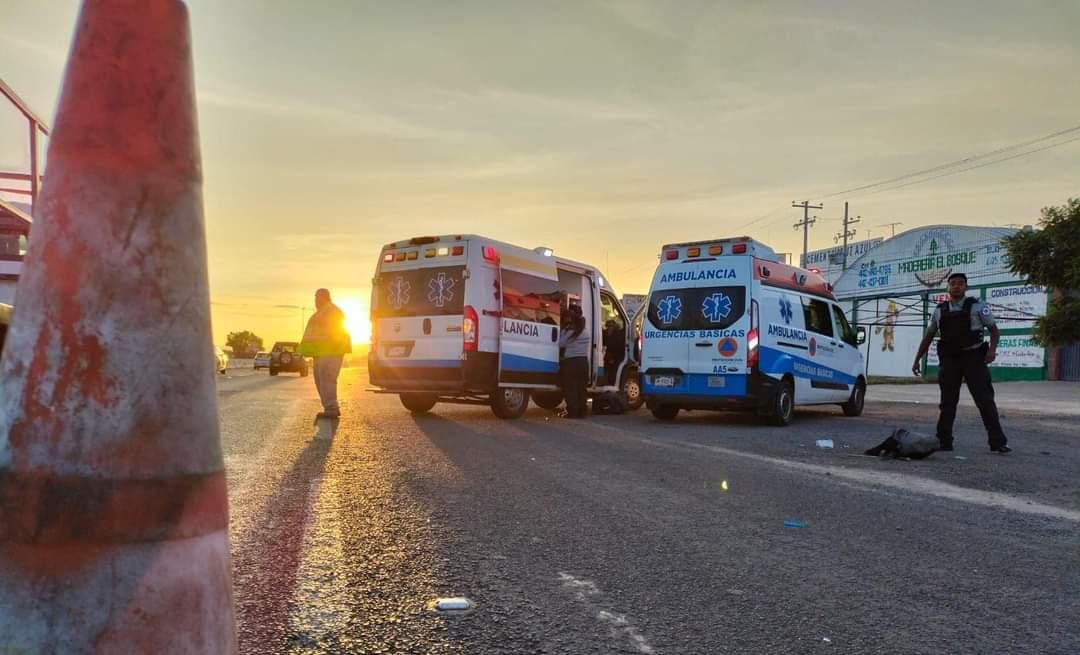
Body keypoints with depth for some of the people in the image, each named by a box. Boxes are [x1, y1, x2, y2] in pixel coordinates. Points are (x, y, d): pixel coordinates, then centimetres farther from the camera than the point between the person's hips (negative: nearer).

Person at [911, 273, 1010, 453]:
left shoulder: (977, 306, 1)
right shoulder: (940, 311, 10)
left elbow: (993, 328, 3)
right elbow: (928, 336, 15)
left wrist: (992, 349, -15)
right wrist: (917, 360, 11)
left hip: (973, 358, -3)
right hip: (949, 359, 3)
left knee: (985, 400, -4)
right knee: (948, 402, 7)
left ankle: (998, 442, 1)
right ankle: (944, 442, 14)